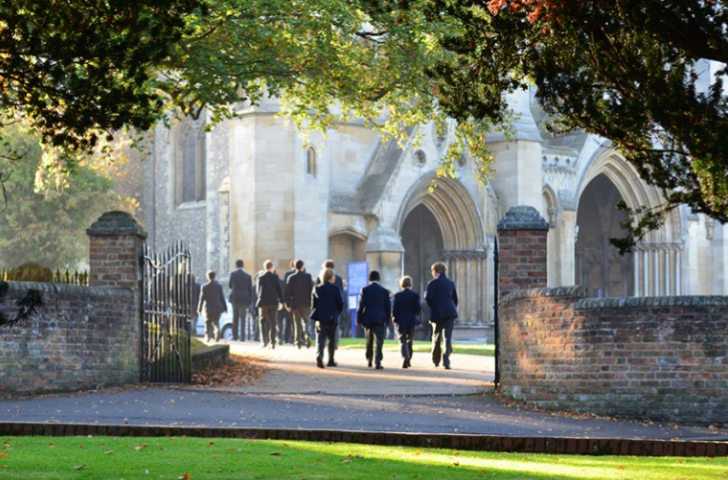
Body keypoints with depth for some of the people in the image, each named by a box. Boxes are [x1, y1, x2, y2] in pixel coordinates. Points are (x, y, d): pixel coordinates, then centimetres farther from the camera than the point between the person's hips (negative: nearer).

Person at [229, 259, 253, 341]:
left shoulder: (233, 273, 0)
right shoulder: (247, 276, 2)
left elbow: (230, 286, 9)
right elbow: (250, 290, 3)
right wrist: (249, 302, 8)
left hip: (234, 297, 0)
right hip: (244, 299, 0)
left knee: (235, 317, 12)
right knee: (242, 318, -1)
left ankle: (235, 336, 11)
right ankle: (242, 336, -10)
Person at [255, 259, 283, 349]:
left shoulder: (260, 277, -3)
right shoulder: (275, 277, -2)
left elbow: (257, 290, 3)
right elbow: (279, 290, 0)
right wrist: (281, 301, 10)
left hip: (263, 302, -1)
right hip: (274, 302, 1)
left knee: (263, 321, 9)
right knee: (272, 322, 5)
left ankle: (264, 341, 0)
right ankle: (272, 342, -1)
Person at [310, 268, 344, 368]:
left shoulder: (316, 289, 2)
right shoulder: (335, 289, -4)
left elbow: (313, 303, 1)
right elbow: (340, 303, -3)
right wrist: (337, 313, 14)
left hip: (320, 318, 1)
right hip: (332, 317, -1)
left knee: (320, 338, -2)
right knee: (331, 339, 12)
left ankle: (319, 356, -26)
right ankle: (330, 361, 15)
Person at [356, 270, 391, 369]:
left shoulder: (364, 290, -1)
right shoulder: (384, 291, 3)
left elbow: (361, 305, -5)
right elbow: (388, 307, 5)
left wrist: (359, 319, 0)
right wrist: (387, 321, 14)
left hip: (367, 319, 1)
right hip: (380, 319, -1)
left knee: (369, 341, 17)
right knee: (379, 341, -6)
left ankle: (369, 361, 27)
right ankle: (377, 362, -18)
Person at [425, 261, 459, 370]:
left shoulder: (433, 283, -6)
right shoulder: (451, 282, 11)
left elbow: (428, 299, -11)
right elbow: (455, 299, 13)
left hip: (438, 313, -3)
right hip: (450, 312, 3)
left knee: (436, 337, 14)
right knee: (448, 337, -2)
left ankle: (436, 361, 23)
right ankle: (446, 361, -16)